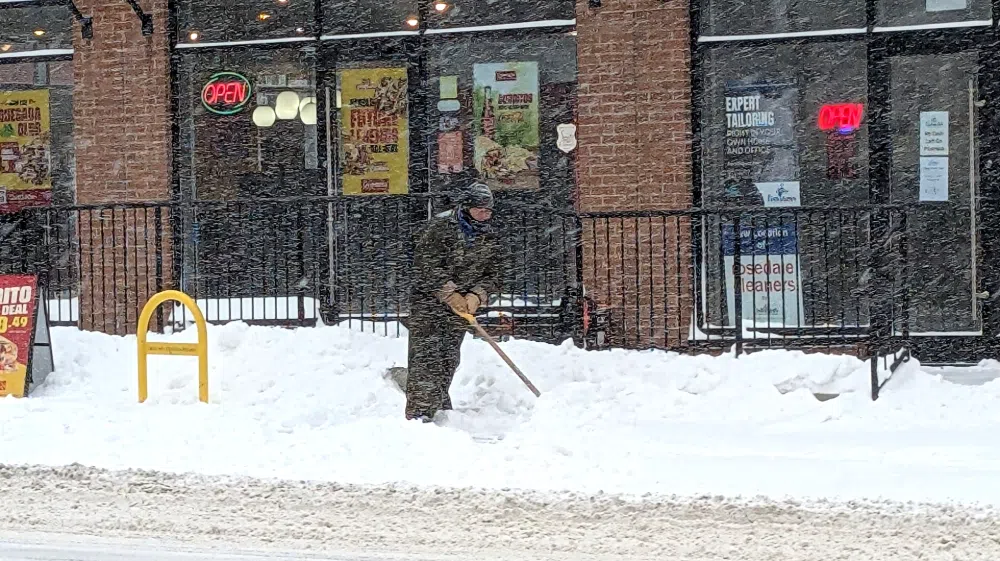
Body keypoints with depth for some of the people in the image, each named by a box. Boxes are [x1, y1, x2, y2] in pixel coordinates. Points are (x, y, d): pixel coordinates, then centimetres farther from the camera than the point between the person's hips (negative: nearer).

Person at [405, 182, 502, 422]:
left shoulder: (488, 236, 6)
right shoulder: (440, 226, -12)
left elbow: (492, 274, 7)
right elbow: (427, 266, -17)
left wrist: (476, 296, -12)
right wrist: (449, 294, -20)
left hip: (462, 305, 5)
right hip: (428, 300, -5)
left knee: (449, 359, 6)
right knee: (425, 356, -13)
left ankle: (439, 408, 17)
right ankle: (419, 411, -17)